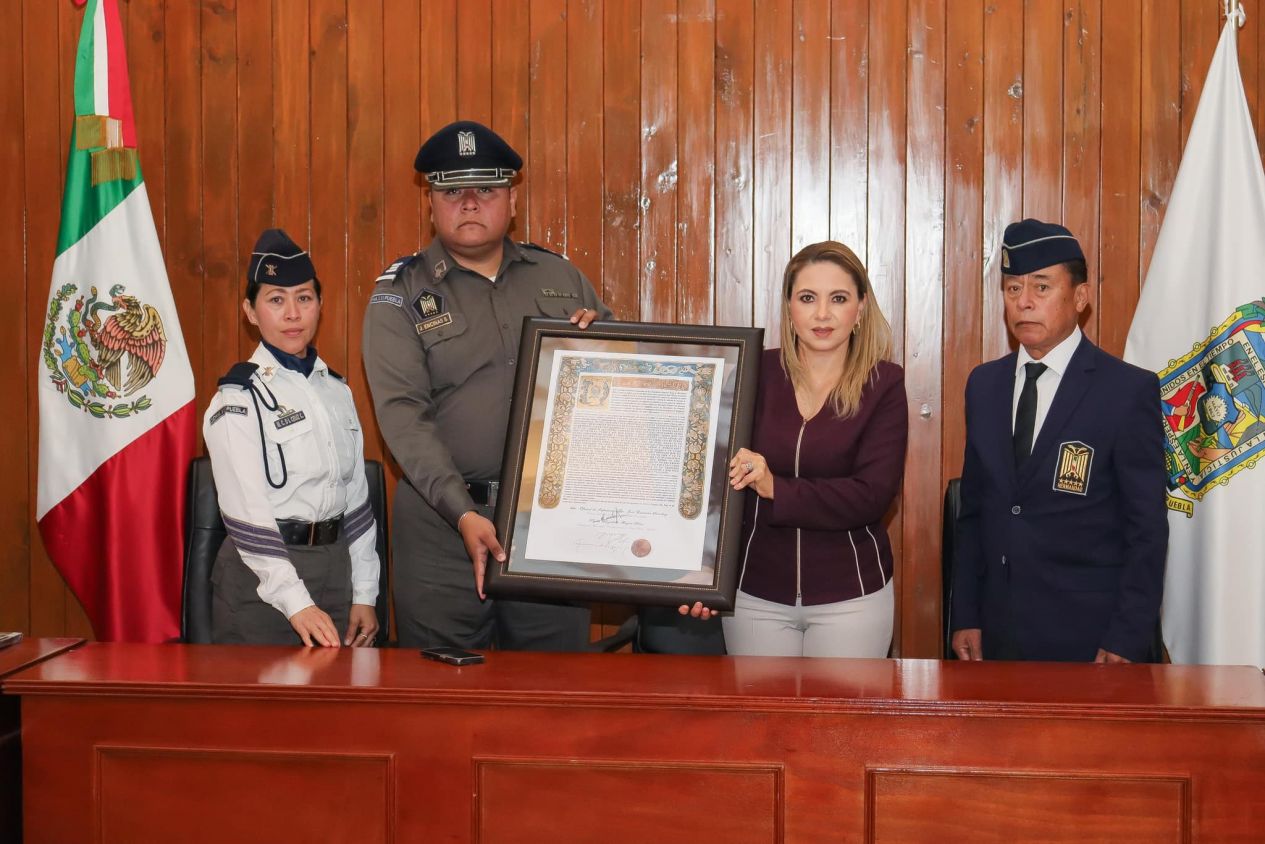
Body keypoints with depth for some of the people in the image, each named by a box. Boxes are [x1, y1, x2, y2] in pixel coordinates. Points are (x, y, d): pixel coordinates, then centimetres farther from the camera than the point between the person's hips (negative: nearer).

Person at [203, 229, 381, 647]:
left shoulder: (337, 391, 11)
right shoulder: (237, 400, -9)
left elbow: (357, 497, 11)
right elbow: (246, 512, -16)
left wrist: (364, 596, 7)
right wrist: (297, 604, -24)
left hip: (335, 567, 6)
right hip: (263, 576, -5)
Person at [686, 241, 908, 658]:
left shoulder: (884, 385, -4)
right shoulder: (756, 373, 0)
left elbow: (873, 494, -13)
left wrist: (776, 488, -23)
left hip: (851, 596, -1)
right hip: (755, 592, 1)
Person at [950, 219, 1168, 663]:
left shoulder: (1130, 390, -7)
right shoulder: (983, 384, 9)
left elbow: (1147, 530, -7)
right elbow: (973, 512, 12)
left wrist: (1125, 643, -12)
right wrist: (965, 618, 5)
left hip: (1089, 639, -4)